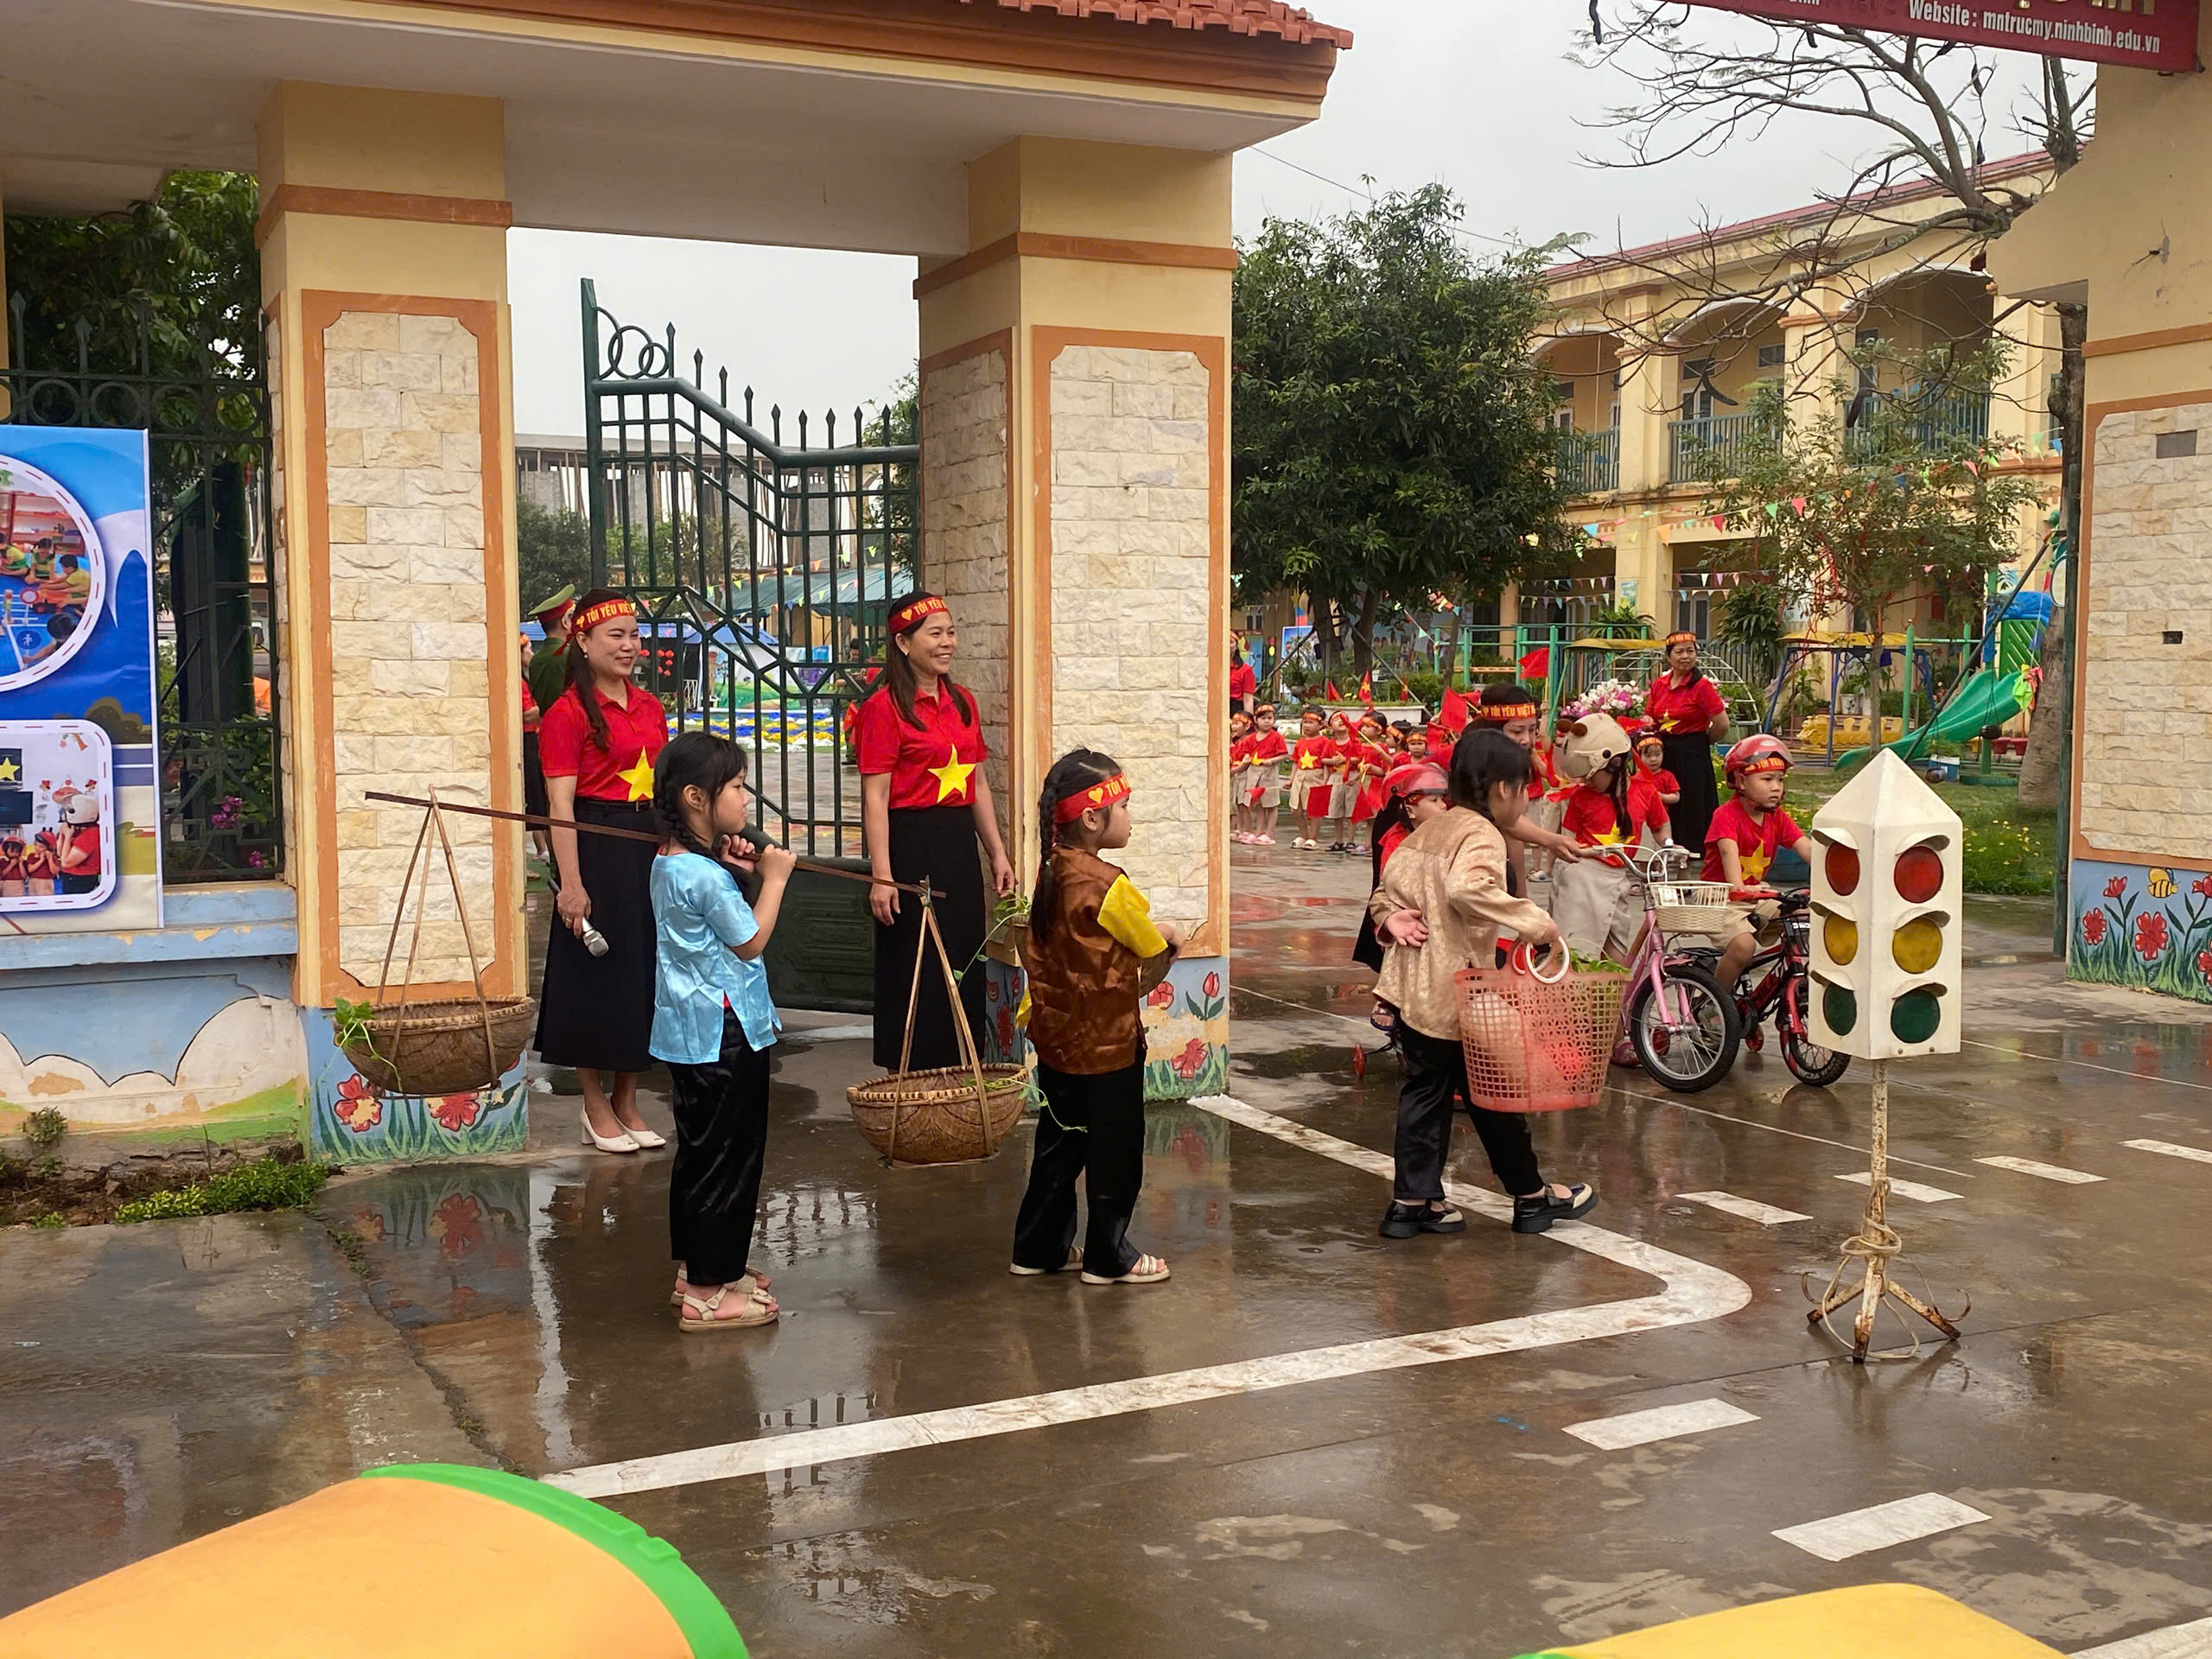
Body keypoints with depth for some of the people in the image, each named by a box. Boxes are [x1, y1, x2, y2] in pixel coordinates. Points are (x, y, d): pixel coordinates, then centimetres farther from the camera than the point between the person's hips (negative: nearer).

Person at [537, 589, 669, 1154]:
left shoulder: (649, 706, 12)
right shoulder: (568, 714, -9)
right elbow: (561, 806, -14)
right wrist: (570, 883, -19)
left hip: (651, 847, 7)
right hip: (596, 848, -7)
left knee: (644, 973, 11)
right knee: (597, 976, 1)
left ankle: (626, 1102, 23)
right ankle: (596, 1108, 15)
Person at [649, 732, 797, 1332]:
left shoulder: (671, 864, 8)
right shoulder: (704, 876, -23)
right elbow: (750, 942, -14)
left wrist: (738, 871, 0)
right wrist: (772, 877, -4)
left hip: (691, 1032, 10)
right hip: (725, 1035, -10)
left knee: (699, 1153, 19)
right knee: (727, 1159, -1)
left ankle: (695, 1269, 31)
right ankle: (708, 1293, 6)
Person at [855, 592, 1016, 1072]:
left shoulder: (962, 702, 12)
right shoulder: (884, 707, -10)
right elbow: (875, 797, -13)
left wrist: (997, 853, 14)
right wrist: (882, 876, -18)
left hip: (960, 845, 7)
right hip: (912, 846, -7)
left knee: (964, 966, 11)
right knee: (916, 975, -1)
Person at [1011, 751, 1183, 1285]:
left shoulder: (1051, 872, 2)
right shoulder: (1108, 885, -21)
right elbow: (1156, 954, -12)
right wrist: (1169, 936, 11)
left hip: (1055, 1036, 8)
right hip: (1106, 1040, -8)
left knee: (1060, 1142, 18)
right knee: (1115, 1151, 7)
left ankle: (1039, 1247, 26)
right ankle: (1109, 1257, 18)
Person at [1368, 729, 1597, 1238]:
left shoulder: (1430, 829, 14)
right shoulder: (1481, 835, -15)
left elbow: (1390, 884, 15)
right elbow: (1467, 889, -34)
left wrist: (1390, 916, -1)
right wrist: (1533, 921, -31)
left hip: (1410, 984, 8)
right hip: (1456, 990, -8)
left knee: (1425, 1088, 13)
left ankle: (1413, 1200, 13)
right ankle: (1531, 1196, 20)